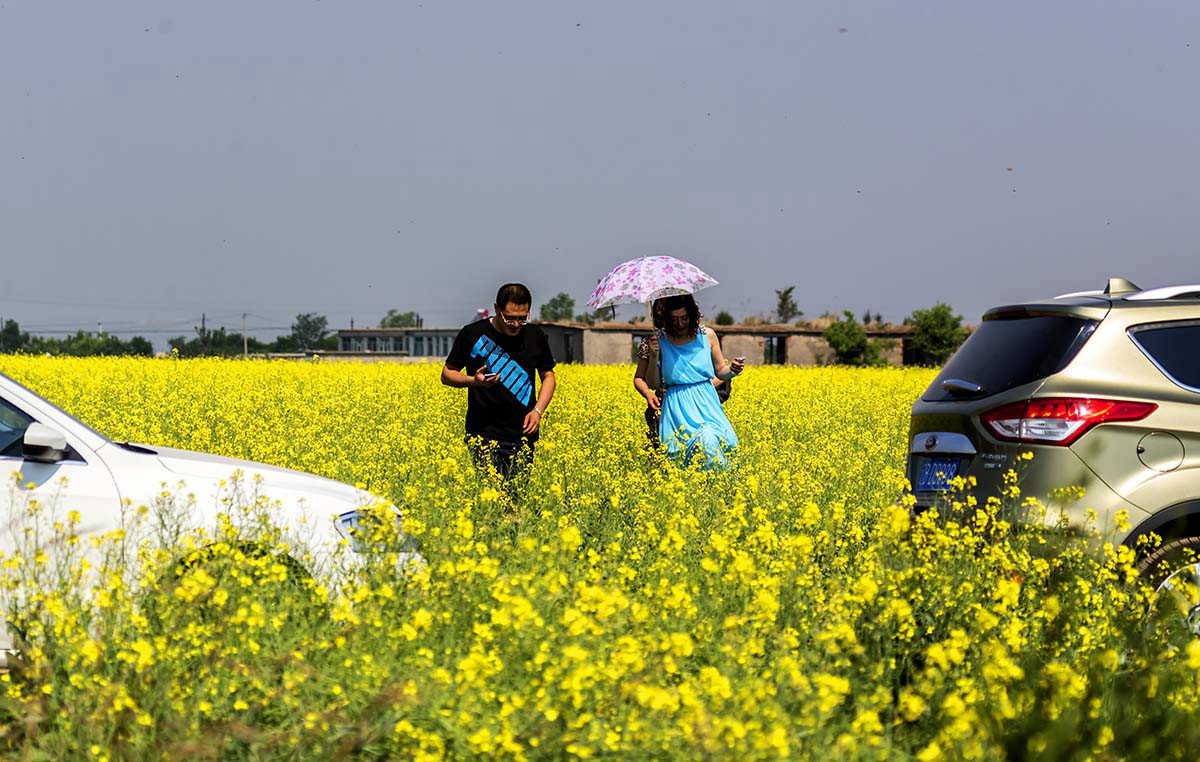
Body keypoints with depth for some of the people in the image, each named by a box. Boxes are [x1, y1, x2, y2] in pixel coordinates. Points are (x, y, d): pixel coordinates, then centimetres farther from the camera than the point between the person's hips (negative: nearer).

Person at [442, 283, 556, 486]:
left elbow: (548, 376, 17)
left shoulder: (535, 336, 5)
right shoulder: (472, 334, -3)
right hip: (485, 434, -3)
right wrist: (473, 381, -16)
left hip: (522, 435, 3)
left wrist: (538, 410, 0)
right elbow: (447, 375, 5)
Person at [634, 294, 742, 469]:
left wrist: (731, 370, -4)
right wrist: (647, 394, -12)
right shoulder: (658, 342, 1)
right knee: (704, 443, -28)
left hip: (707, 405, 2)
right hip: (678, 410, -2)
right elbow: (639, 379, 9)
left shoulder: (707, 336, 7)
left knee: (711, 437, -28)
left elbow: (720, 371, 18)